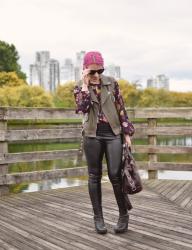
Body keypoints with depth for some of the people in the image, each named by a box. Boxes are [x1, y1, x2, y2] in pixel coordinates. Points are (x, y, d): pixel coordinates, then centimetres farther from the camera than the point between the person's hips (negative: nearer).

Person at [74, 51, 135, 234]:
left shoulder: (111, 83, 2)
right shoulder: (80, 87, 2)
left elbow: (121, 108, 4)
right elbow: (82, 108, -16)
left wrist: (127, 132, 1)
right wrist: (85, 84, -17)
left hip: (113, 133, 0)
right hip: (92, 135, 1)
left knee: (115, 174, -6)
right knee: (94, 176, 5)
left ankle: (123, 214, 11)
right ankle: (98, 217, 16)